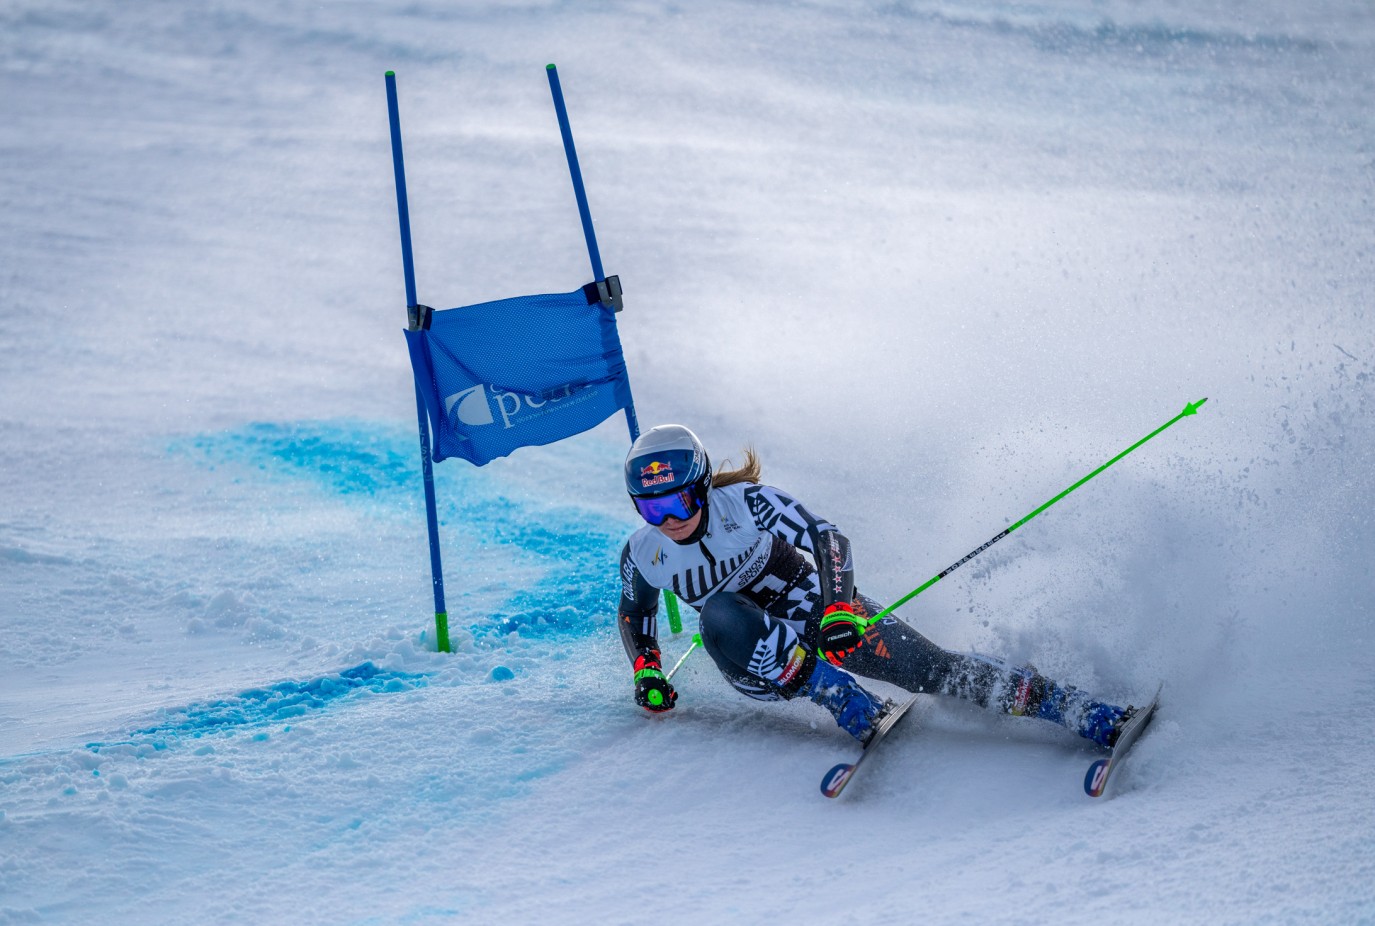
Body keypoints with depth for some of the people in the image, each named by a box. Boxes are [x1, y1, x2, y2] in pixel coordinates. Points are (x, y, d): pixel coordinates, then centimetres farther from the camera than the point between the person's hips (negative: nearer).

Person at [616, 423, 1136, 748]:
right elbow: (635, 612, 12)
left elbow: (829, 540, -26)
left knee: (932, 670, -21)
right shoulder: (642, 556, -9)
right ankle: (854, 711, -31)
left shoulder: (746, 503, -20)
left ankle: (1092, 717, -20)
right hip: (759, 663, 2)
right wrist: (646, 674, -2)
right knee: (718, 613, -33)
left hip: (820, 612, -2)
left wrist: (838, 607, -42)